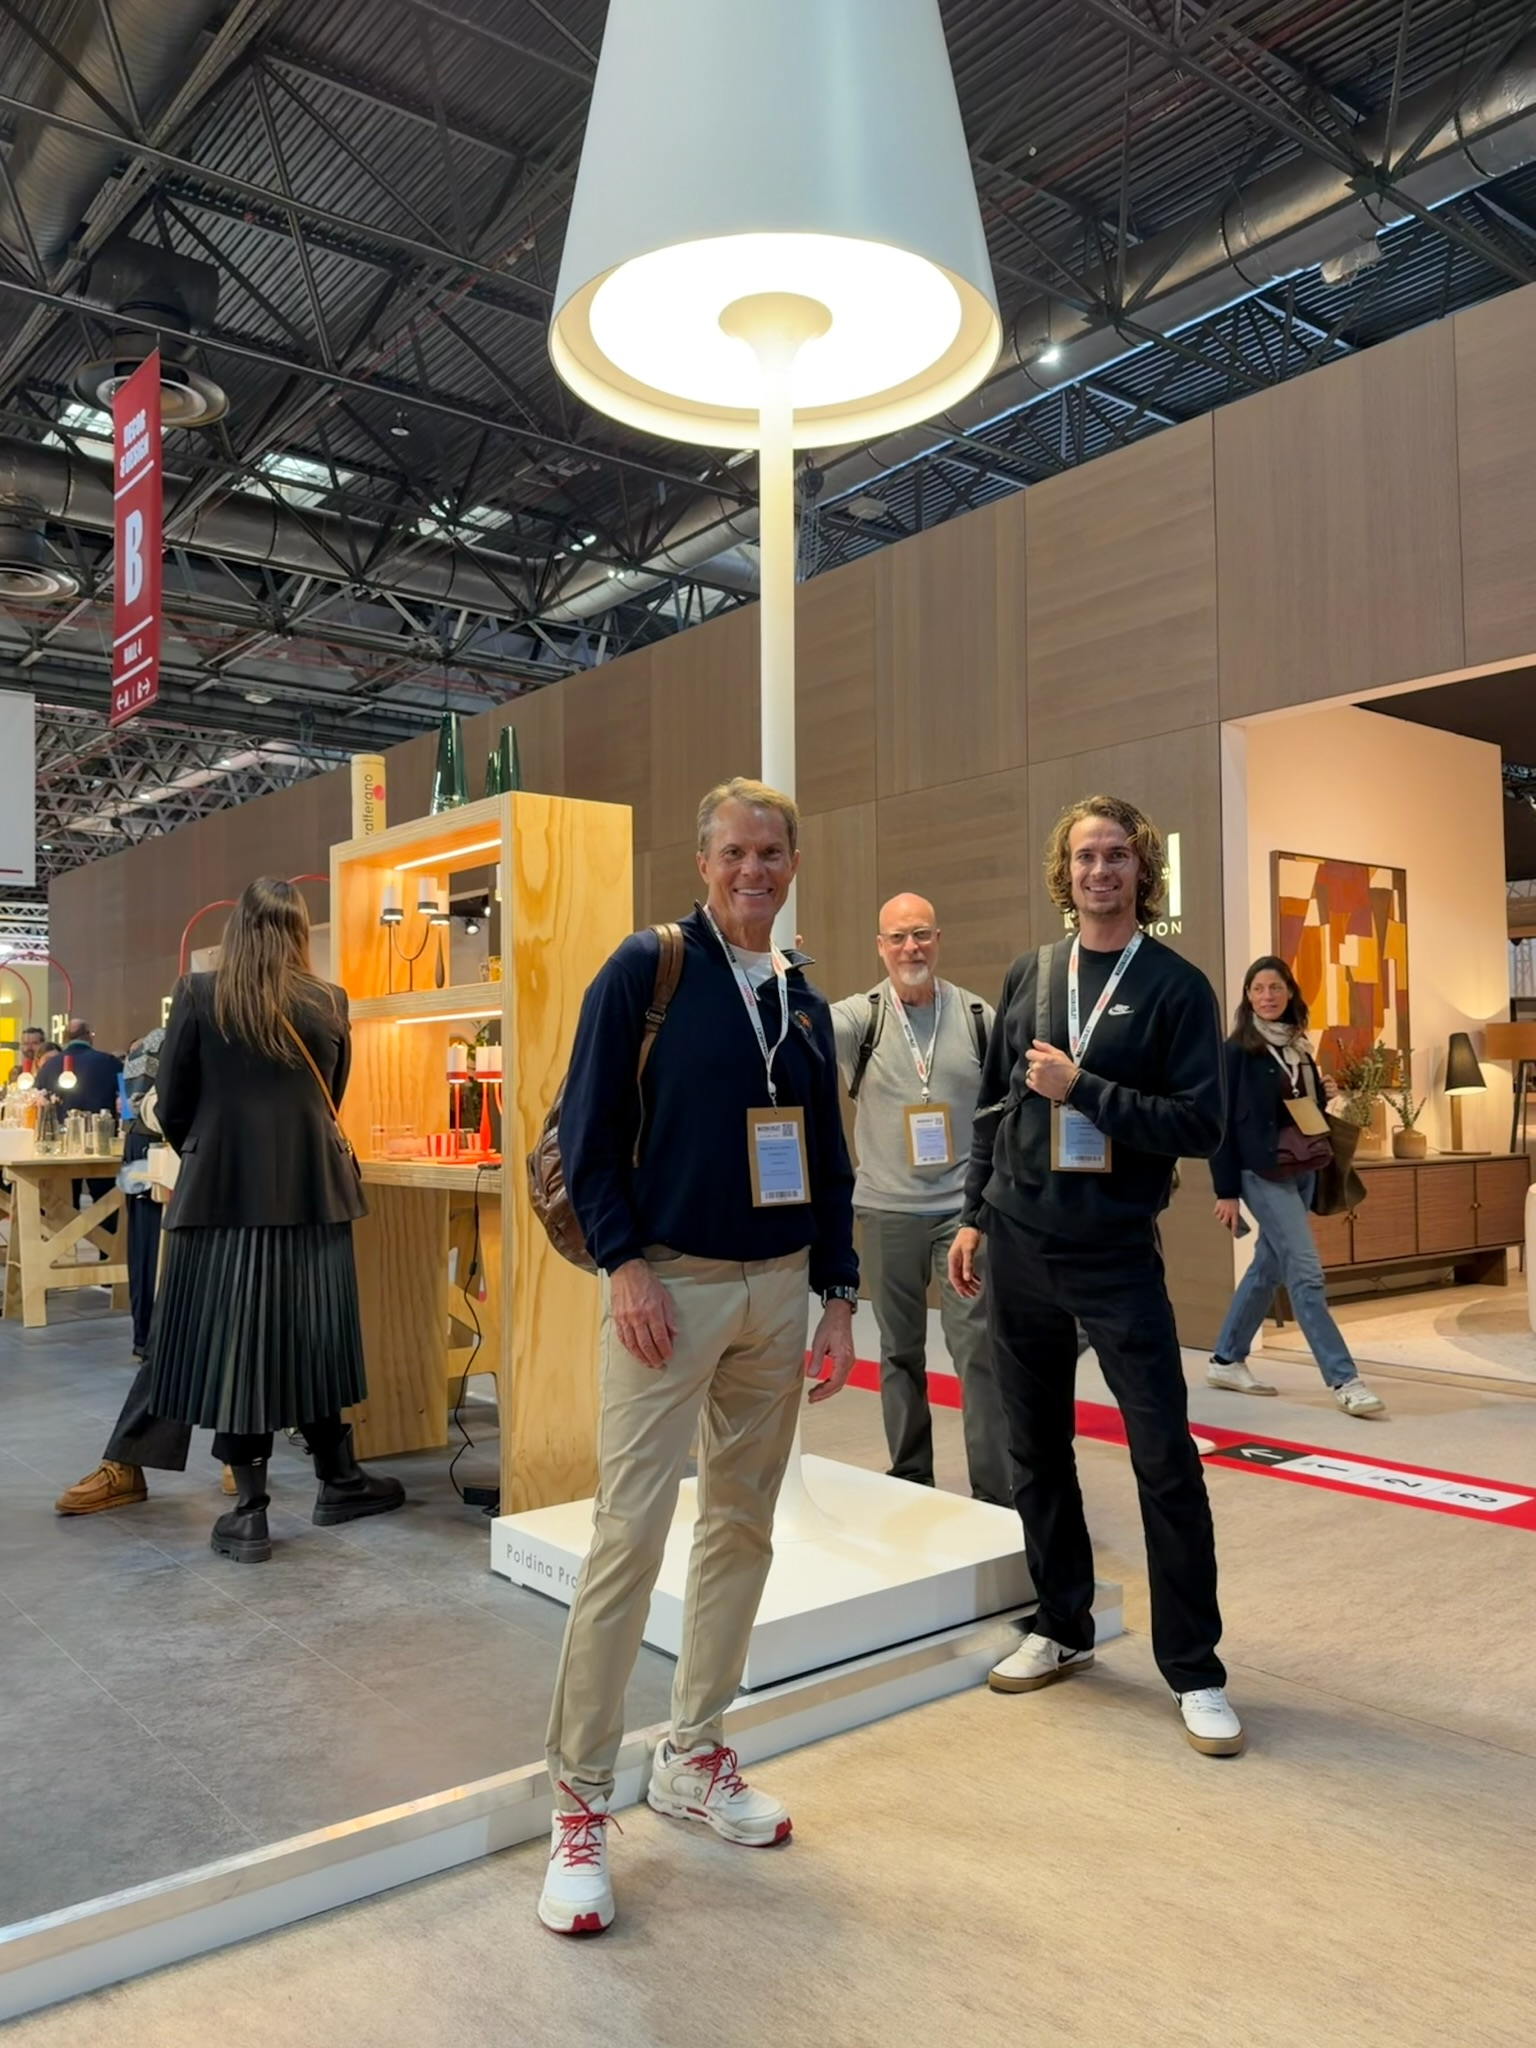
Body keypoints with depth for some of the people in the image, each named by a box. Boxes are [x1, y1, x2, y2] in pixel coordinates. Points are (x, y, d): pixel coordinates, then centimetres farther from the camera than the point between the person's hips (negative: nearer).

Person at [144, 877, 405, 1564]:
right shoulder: (329, 1004, 3)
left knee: (232, 1340, 4)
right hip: (313, 1192, 2)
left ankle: (249, 1513, 9)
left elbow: (172, 1107, -1)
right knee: (311, 1335, 13)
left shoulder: (198, 996, -4)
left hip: (225, 1193, -2)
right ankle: (338, 1482, 24)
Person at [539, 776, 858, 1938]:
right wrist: (623, 1263, -16)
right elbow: (588, 1130, -8)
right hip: (671, 1284, -6)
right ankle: (581, 1802, 9)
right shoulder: (646, 969, -5)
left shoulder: (805, 999, 11)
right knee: (630, 1534, -5)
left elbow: (830, 1160, 14)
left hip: (778, 1291, 6)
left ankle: (695, 1757, 29)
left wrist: (838, 1296, 10)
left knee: (744, 1526, 12)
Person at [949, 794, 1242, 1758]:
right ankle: (1064, 1630, 30)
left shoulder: (1176, 986, -5)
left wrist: (1083, 1088, -18)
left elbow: (1200, 1126, -12)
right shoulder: (1030, 975, 8)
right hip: (1020, 1244, 4)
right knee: (1037, 1450, 13)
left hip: (1117, 1253, -4)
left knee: (1166, 1461, -2)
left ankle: (1196, 1671, 13)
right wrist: (974, 1216, 11)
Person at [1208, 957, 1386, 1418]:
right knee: (1306, 1273, -10)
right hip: (1263, 1174, -7)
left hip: (1302, 1171, 7)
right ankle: (1344, 1380, -7)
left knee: (1267, 1268, 12)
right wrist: (1227, 1190, -14)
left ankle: (1226, 1361, 23)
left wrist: (1325, 1094, -1)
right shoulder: (1236, 1050, -9)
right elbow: (1222, 1121, -11)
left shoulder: (1298, 1044, 11)